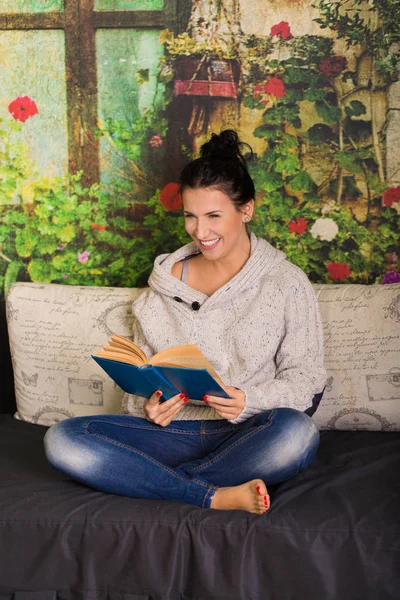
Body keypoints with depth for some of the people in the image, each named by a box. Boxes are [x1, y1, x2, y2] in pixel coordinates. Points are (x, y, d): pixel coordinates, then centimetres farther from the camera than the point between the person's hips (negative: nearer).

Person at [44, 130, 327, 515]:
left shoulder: (285, 282, 2)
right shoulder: (167, 277, 11)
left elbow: (306, 378, 0)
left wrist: (248, 401, -19)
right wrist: (147, 405, -9)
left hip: (244, 436, -2)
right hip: (171, 430, 3)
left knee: (296, 433, -38)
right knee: (62, 440, -22)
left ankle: (150, 480, -22)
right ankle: (217, 496, -26)